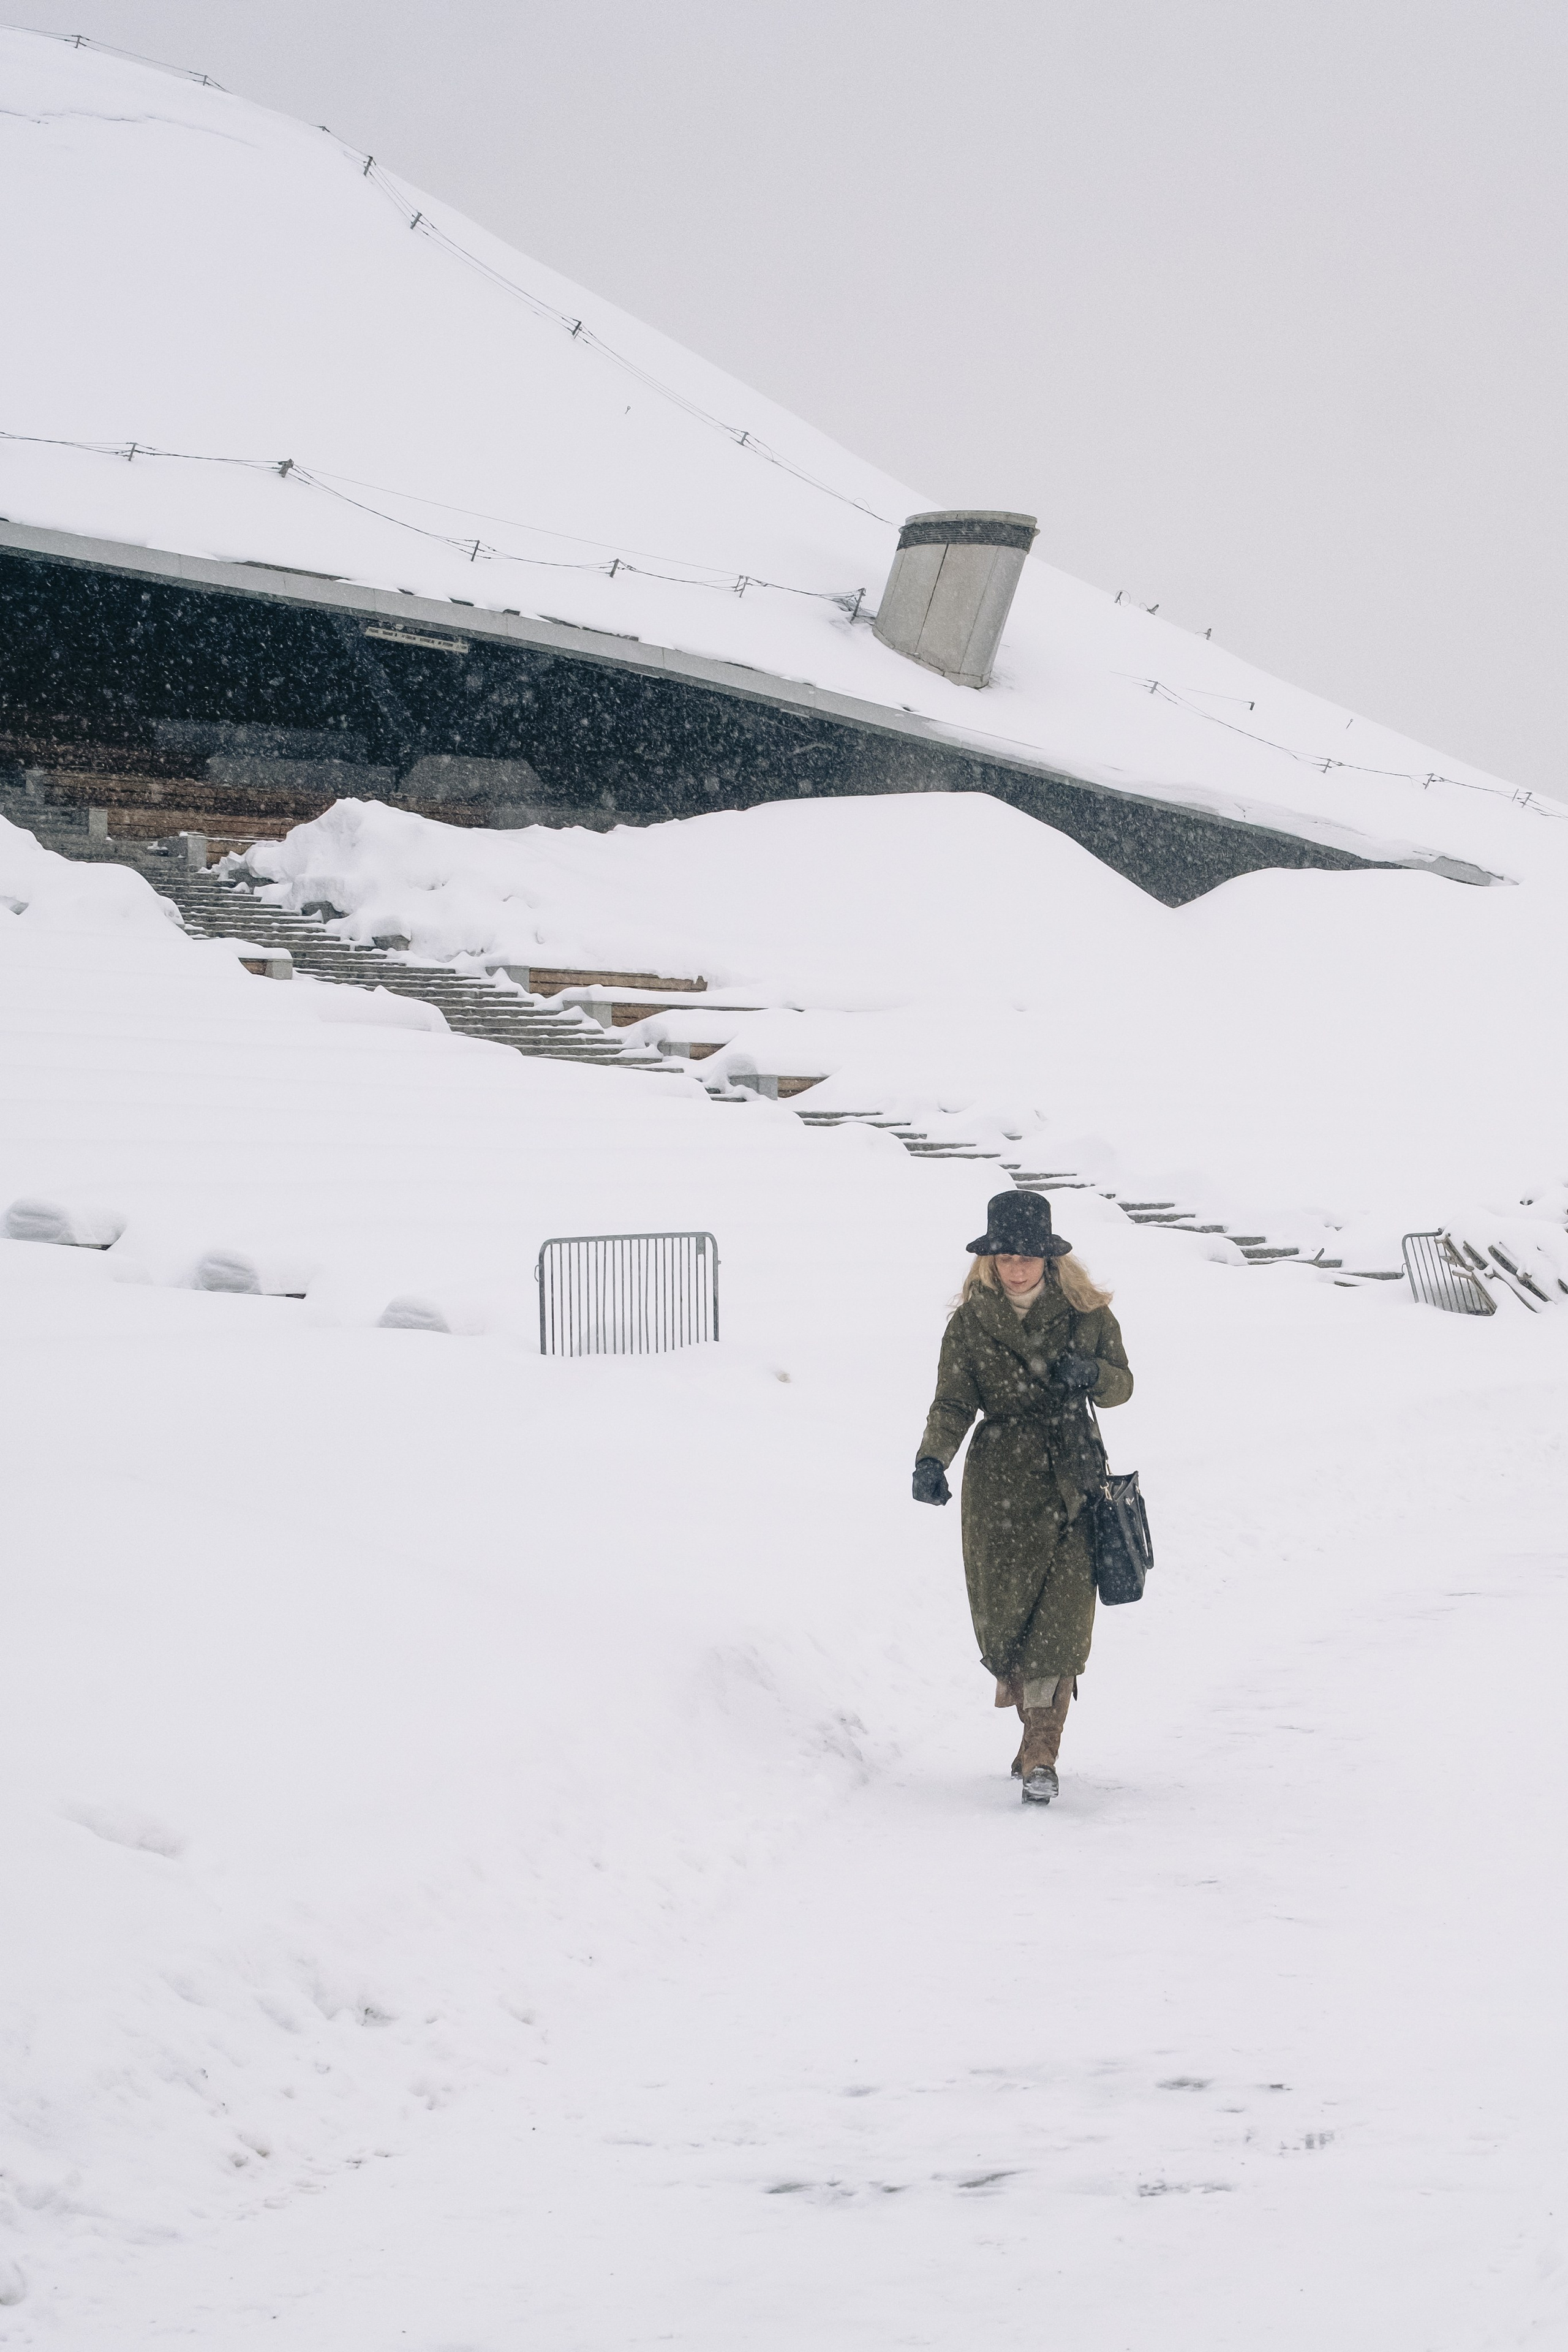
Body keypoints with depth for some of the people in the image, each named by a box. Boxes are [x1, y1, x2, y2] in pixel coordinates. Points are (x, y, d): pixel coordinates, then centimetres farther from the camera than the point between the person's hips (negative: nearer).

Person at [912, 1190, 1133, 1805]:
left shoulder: (1086, 1313, 3)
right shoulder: (970, 1322, 2)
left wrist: (1092, 1373, -13)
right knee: (1003, 1609, 0)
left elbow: (1122, 1386, 11)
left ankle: (1040, 1758, -9)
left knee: (1061, 1613, -10)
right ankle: (1035, 1721, 28)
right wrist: (931, 1460, -21)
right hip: (1000, 1482, 1)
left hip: (1072, 1477, 0)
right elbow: (953, 1403, -3)